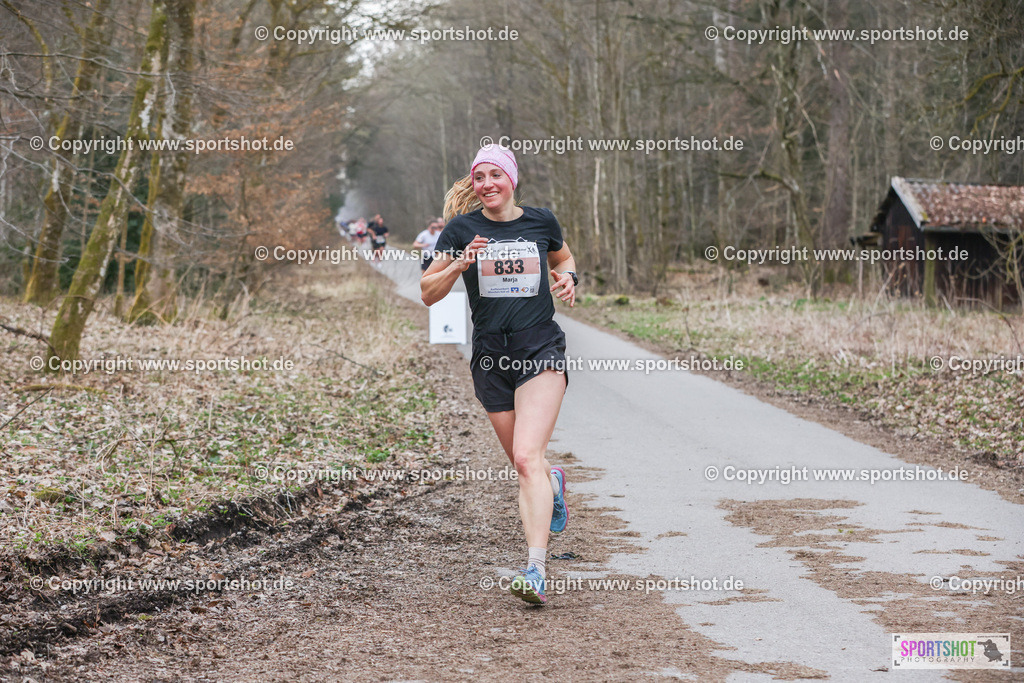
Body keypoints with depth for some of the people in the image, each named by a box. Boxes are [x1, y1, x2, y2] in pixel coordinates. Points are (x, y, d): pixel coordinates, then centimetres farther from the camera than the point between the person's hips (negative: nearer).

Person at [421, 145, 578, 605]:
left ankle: (535, 570, -25)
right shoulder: (462, 229, 1)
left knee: (527, 458, -19)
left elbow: (563, 258, 26)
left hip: (541, 348, -2)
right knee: (524, 464, 12)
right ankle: (553, 484, 51)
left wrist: (567, 279, 3)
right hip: (490, 355, 2)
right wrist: (459, 265, -16)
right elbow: (428, 293, 2)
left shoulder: (541, 222, 4)